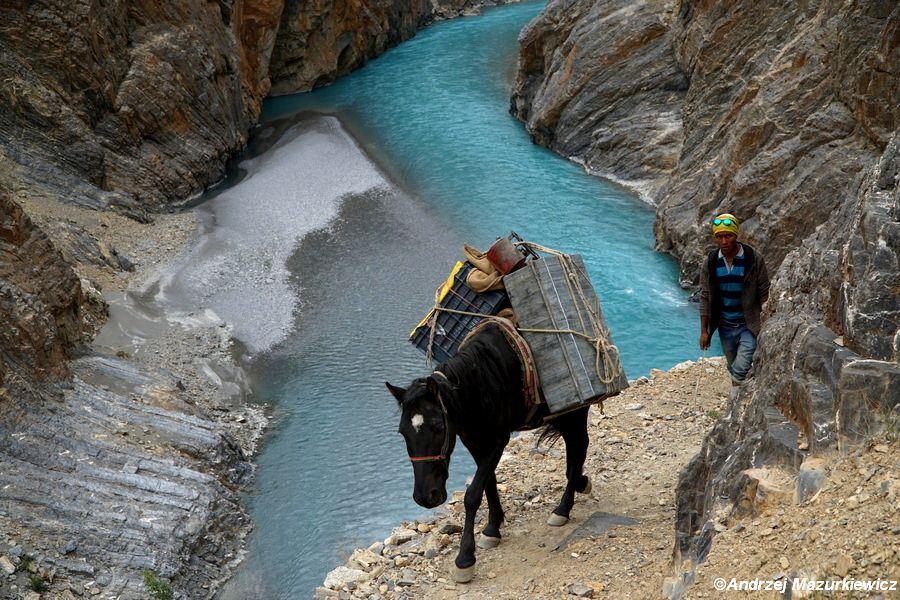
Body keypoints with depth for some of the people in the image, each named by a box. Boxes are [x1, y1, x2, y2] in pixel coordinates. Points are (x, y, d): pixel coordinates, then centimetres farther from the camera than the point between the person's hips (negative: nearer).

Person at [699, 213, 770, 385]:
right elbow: (705, 298, 2)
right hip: (725, 326, 4)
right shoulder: (710, 263, -3)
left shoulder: (754, 259, -12)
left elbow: (764, 295, -7)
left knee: (741, 369, -17)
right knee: (734, 369, 14)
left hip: (749, 326, -4)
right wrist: (704, 331, 0)